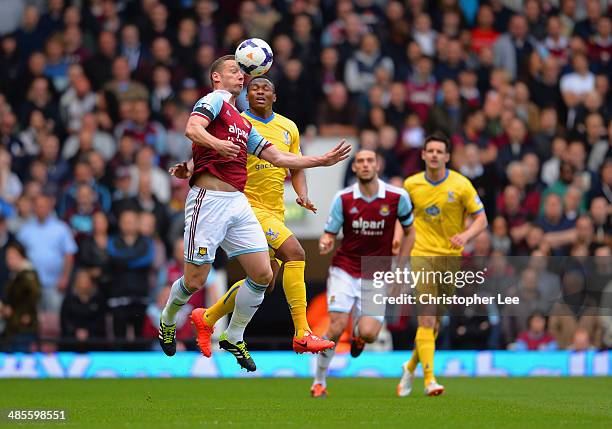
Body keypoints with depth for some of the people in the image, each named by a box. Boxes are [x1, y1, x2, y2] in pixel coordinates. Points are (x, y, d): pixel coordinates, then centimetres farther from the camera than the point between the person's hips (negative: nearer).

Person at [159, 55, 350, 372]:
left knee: (263, 274, -2)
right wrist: (216, 143, -37)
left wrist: (323, 160, 20)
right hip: (209, 200, -7)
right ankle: (167, 322, 26)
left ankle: (233, 338, 15)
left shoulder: (244, 124, 25)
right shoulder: (215, 100, 2)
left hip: (238, 202, 8)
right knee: (195, 280, -4)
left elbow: (277, 157, 25)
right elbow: (192, 129, -17)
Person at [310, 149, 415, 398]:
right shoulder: (343, 199, -5)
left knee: (369, 334, -14)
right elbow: (329, 235, 1)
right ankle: (319, 382, 4)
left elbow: (409, 231, 9)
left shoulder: (397, 197, -5)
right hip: (345, 270, 0)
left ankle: (358, 329, 27)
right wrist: (325, 244, -25)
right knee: (336, 328, -15)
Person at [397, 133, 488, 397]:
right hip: (422, 255, -1)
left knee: (436, 321, 9)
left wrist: (466, 235, -22)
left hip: (451, 256, 1)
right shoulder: (411, 185, 1)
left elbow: (481, 219, -4)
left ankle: (411, 367, 33)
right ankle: (429, 379, -18)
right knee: (427, 318, -15)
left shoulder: (461, 185, -5)